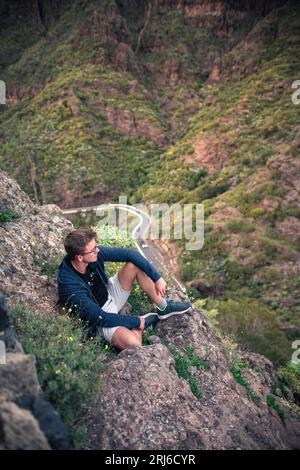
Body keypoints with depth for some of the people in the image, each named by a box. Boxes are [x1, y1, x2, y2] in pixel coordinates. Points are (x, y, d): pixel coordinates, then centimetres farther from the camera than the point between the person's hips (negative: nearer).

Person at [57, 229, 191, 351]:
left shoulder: (96, 253, -19)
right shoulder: (69, 285, -33)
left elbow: (129, 253, -12)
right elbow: (100, 318, -26)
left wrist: (157, 278, -15)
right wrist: (136, 322, -18)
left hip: (109, 294, 7)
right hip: (102, 317, -6)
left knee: (135, 264, -14)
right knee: (132, 343, -33)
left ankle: (164, 308, 1)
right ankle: (144, 322, 2)